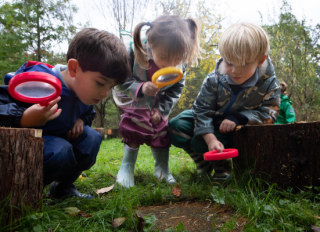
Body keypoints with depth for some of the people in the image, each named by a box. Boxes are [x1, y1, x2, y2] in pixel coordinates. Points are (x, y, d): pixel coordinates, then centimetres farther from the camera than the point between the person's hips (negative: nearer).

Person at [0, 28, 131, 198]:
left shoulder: (85, 89, -6)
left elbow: (88, 112, 15)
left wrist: (81, 120, -8)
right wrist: (23, 119, -50)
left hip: (59, 137, 7)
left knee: (92, 139, -13)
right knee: (60, 151, -34)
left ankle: (63, 186, 9)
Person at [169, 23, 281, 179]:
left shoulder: (268, 83, -19)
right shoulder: (214, 80, -20)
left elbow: (268, 113, -17)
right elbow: (202, 110, -21)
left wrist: (237, 119, -32)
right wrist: (210, 139, -36)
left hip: (239, 126, -3)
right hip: (212, 122, 3)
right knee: (176, 126, -18)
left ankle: (221, 166, 5)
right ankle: (205, 165, 2)